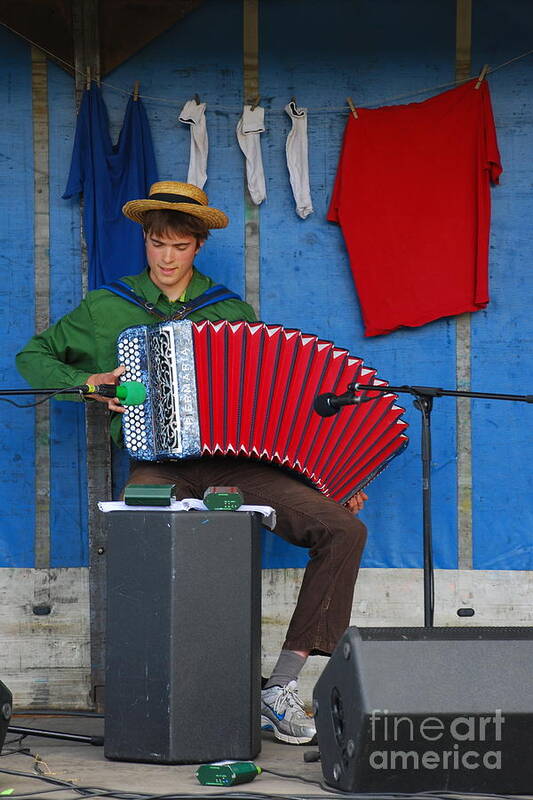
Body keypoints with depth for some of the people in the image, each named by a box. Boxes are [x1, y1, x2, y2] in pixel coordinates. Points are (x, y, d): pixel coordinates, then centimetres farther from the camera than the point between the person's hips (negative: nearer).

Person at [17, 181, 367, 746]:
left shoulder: (234, 313, 17)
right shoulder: (106, 309, 14)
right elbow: (34, 357, 22)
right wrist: (89, 382, 2)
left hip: (234, 464, 2)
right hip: (158, 465, -2)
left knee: (343, 530, -20)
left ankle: (282, 686, -15)